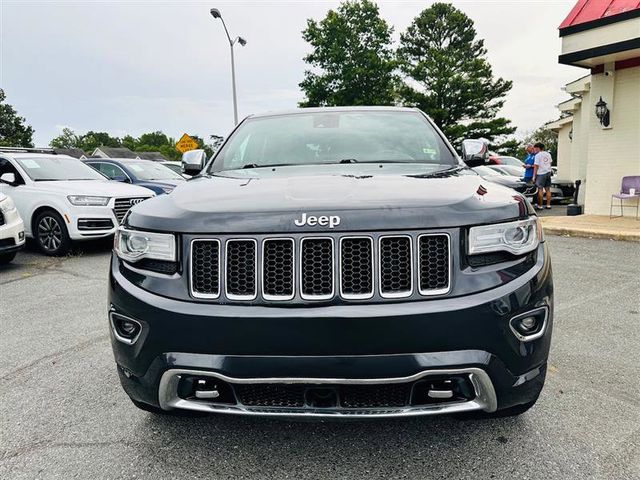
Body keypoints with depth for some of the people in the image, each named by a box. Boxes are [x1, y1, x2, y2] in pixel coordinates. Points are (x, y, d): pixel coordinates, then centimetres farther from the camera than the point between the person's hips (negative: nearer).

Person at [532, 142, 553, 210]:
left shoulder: (538, 155, -10)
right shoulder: (548, 154, 12)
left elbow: (536, 166, -12)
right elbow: (550, 163, 17)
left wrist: (534, 176, -10)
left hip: (541, 174, -7)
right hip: (548, 173, 7)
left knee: (540, 189, -4)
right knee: (548, 189, 10)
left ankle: (540, 206, -4)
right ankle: (548, 205, 12)